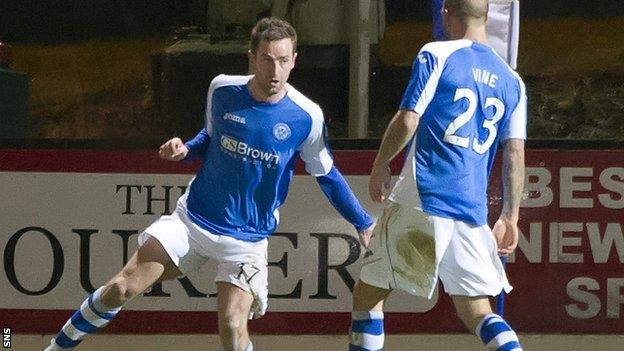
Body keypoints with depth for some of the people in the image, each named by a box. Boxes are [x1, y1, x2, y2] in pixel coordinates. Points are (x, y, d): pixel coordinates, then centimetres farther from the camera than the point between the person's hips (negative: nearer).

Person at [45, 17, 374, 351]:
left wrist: (365, 224, 4)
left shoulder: (306, 117, -13)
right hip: (193, 219, 2)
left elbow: (327, 175, 3)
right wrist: (186, 150, -5)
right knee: (121, 289, -6)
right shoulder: (222, 89, -7)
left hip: (246, 240, -2)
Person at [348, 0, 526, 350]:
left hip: (421, 201, -5)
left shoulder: (436, 56, -3)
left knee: (369, 292, 8)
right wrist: (510, 218, 12)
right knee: (476, 310, 9)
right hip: (473, 212, 5)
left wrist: (380, 165, 8)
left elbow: (407, 122, -8)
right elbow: (515, 155, 9)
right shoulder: (512, 81, 12)